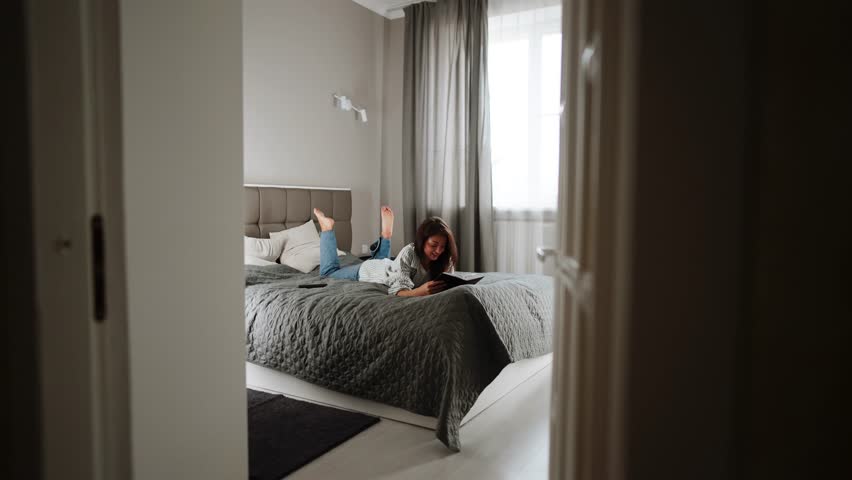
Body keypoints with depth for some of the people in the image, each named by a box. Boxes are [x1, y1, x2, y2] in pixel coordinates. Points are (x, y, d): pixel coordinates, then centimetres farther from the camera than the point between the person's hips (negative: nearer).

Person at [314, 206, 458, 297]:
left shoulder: (444, 259, -27)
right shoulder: (409, 253, -42)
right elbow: (397, 291, -46)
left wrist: (445, 285, -43)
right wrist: (419, 291, -66)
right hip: (367, 271, -5)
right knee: (328, 273, 21)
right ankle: (327, 227, 29)